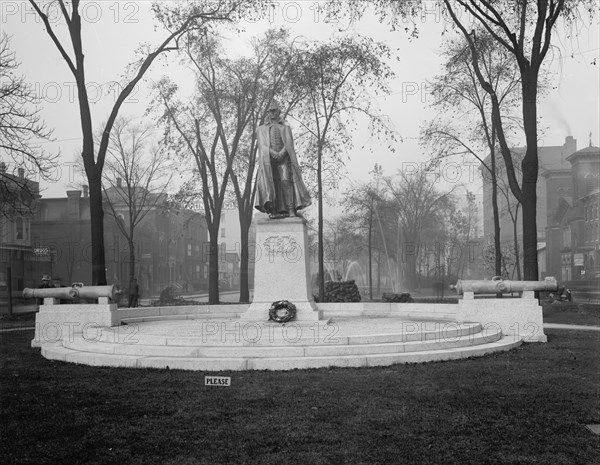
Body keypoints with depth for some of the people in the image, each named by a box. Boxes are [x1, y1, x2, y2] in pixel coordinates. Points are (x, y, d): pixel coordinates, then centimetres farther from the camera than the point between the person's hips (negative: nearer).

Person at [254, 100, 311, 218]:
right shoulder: (261, 129, 19)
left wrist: (281, 153, -16)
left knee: (286, 181, -18)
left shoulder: (286, 127, 17)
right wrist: (272, 152, -14)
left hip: (283, 158, -1)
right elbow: (262, 144, 5)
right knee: (269, 182, -17)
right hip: (268, 159, 1)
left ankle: (291, 209, -24)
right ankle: (272, 210, -26)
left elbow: (288, 143, 4)